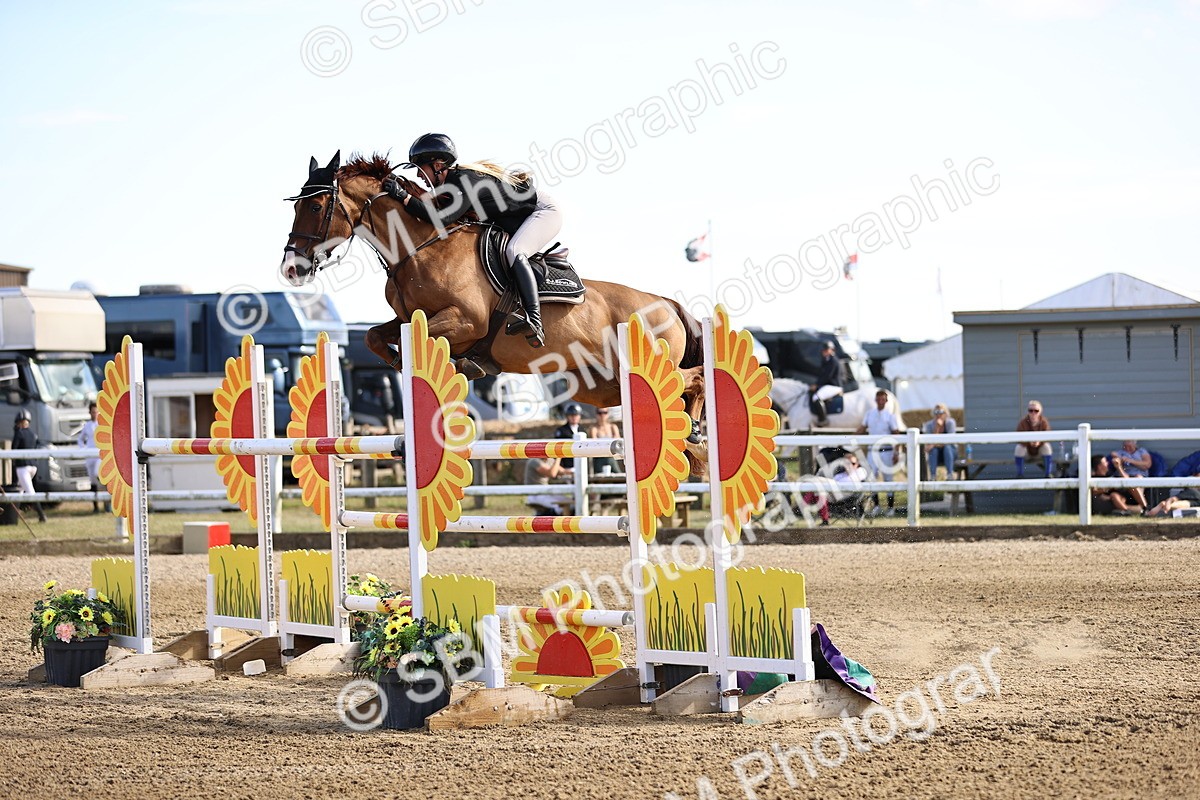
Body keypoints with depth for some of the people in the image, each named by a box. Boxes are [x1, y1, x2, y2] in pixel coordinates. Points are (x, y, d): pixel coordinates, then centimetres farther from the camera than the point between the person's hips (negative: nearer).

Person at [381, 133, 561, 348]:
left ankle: (535, 324, -45)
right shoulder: (449, 183, -1)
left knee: (513, 252, -31)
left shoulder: (466, 181, -30)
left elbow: (442, 219, -41)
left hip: (544, 211, -11)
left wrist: (403, 197, -38)